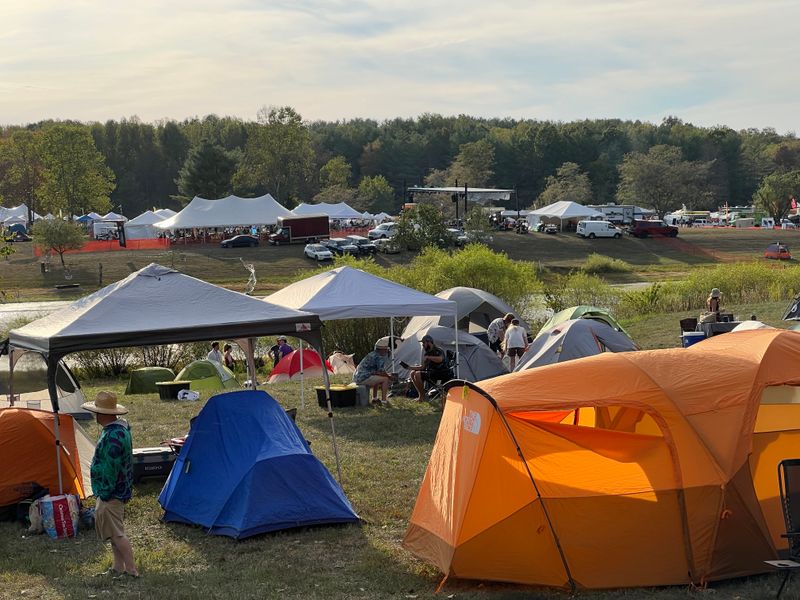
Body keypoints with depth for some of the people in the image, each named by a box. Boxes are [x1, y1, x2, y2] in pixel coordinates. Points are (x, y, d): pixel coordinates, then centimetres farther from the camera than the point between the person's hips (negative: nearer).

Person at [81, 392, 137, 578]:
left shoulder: (112, 436, -26)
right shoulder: (121, 427, 8)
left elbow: (111, 468, -25)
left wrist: (105, 493, -18)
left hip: (111, 494, -11)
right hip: (120, 490, 11)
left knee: (116, 533, -4)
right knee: (113, 531, 19)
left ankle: (131, 570, 1)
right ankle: (119, 568, 27)